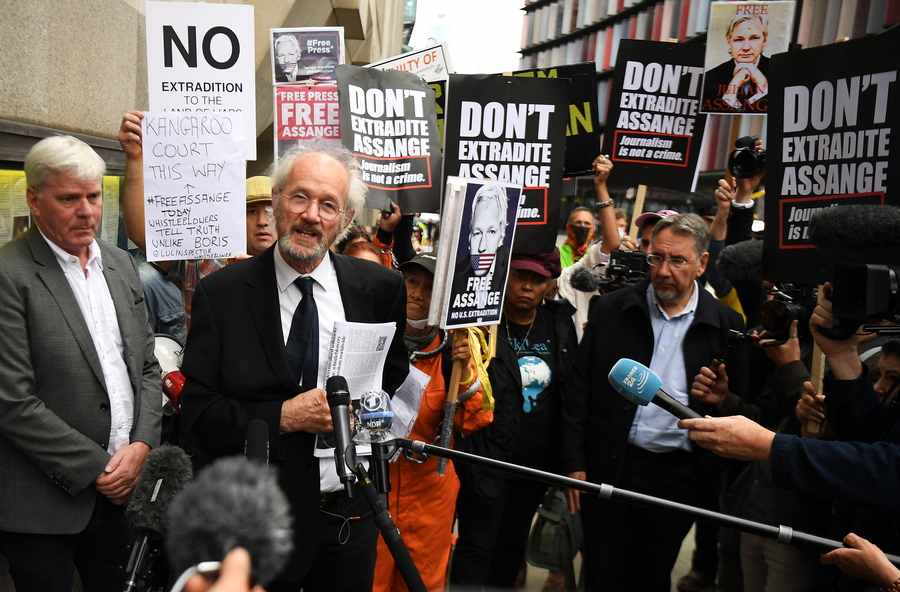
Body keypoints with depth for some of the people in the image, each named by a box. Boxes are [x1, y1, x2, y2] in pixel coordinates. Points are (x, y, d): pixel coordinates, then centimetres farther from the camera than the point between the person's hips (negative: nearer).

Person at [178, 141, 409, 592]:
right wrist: (283, 417, -20)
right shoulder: (220, 294, -7)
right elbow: (198, 413, -9)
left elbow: (398, 383, 5)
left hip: (350, 516, 2)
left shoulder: (381, 289, -4)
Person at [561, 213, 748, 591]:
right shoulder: (610, 310, -1)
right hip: (608, 467, 0)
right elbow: (579, 390, 0)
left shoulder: (725, 326, -2)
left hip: (678, 476, 0)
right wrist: (574, 462, -2)